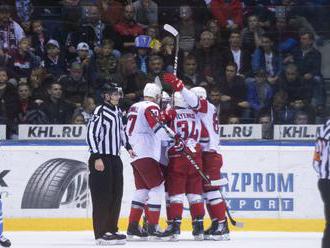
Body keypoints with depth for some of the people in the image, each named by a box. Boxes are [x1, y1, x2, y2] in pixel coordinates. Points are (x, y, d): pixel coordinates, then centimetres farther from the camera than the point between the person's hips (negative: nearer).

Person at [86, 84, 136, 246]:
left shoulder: (117, 111, 14)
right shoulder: (100, 112, -13)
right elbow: (91, 134, -18)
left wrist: (128, 147, 22)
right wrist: (97, 158, -22)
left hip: (115, 159, 9)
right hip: (101, 159, -9)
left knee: (116, 195, 11)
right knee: (102, 197, -8)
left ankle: (111, 229, 20)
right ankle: (101, 234, -7)